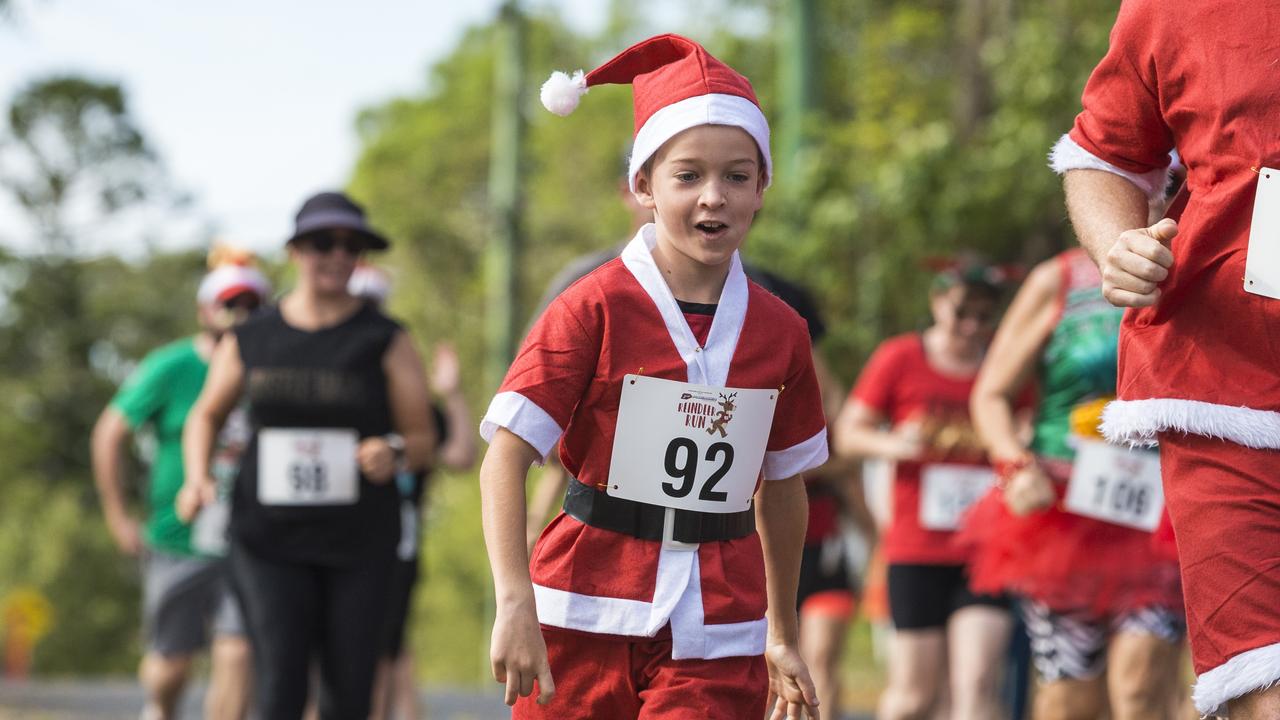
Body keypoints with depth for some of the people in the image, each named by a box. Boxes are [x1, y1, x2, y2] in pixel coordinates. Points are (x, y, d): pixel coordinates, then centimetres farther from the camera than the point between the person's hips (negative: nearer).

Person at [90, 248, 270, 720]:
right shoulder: (170, 368, -6)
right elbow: (110, 433, -1)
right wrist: (117, 517, -2)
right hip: (177, 540, -1)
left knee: (237, 655, -13)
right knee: (172, 665, 8)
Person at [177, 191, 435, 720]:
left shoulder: (384, 340, 0)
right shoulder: (250, 341, 5)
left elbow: (422, 439, 2)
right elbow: (206, 415, 20)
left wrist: (394, 453, -21)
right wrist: (197, 479, 1)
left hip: (359, 542, 0)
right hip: (270, 541, 0)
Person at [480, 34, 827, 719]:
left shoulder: (779, 333, 5)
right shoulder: (596, 309, -7)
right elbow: (505, 458, -11)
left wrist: (782, 635, 23)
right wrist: (515, 603, -22)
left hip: (715, 638, 2)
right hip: (588, 619, -2)